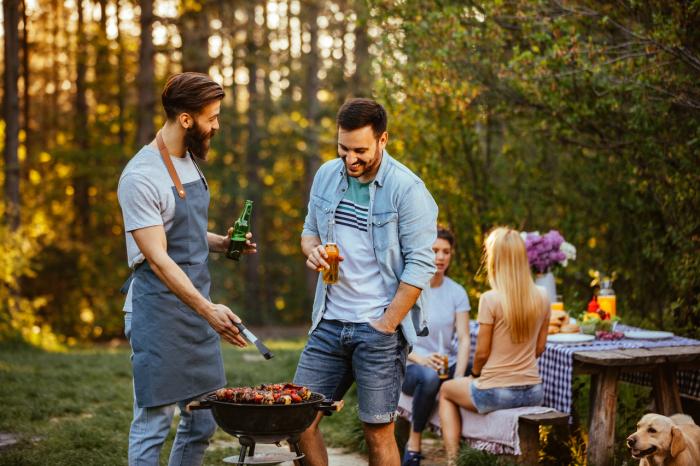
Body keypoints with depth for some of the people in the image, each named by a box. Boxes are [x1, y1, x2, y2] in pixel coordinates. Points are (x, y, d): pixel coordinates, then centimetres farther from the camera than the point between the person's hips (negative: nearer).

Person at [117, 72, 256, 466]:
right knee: (154, 425, -2)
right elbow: (157, 258, -22)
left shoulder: (190, 162, 10)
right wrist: (208, 309, -30)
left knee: (202, 424, 13)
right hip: (159, 317, -8)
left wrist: (223, 243, 5)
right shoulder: (141, 177, -17)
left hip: (197, 311, 8)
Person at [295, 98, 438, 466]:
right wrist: (312, 250, -4)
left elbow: (420, 266, -12)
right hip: (329, 323, 6)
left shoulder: (407, 189, -12)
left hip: (378, 328, -5)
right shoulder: (326, 176, 7)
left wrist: (385, 326, -13)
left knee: (378, 432, 1)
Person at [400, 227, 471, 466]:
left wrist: (458, 377, -19)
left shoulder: (457, 292, 6)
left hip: (446, 365, 4)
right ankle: (414, 442, -18)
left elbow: (464, 339, -2)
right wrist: (419, 358, -27)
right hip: (410, 367, -3)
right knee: (430, 376, -38)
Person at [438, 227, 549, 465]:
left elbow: (482, 352, -10)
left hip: (495, 393, -5)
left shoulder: (490, 299, -17)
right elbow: (539, 348, 7)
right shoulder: (541, 297, -2)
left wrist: (475, 374, 9)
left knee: (446, 390, 26)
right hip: (533, 393, 5)